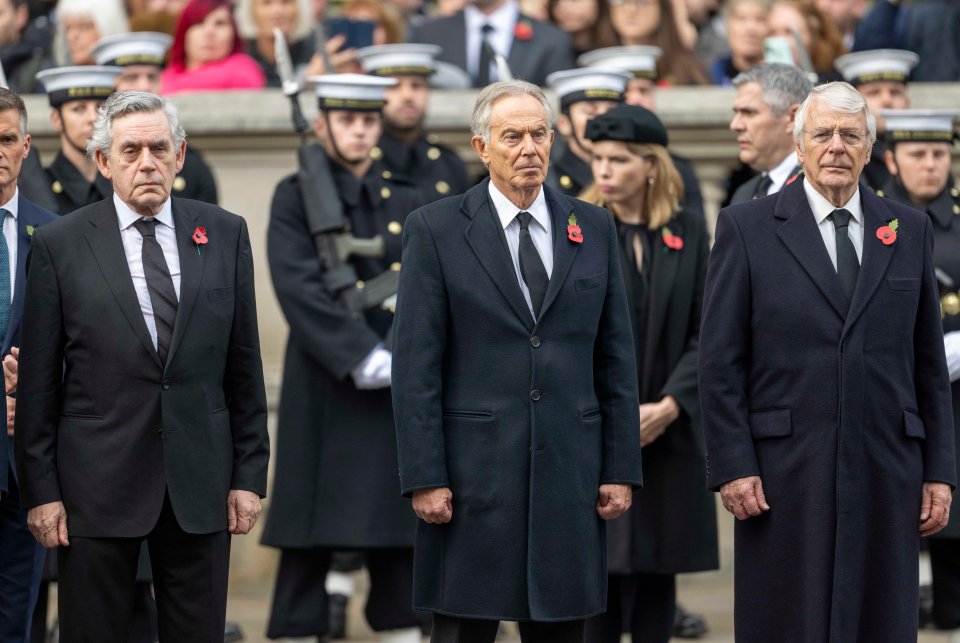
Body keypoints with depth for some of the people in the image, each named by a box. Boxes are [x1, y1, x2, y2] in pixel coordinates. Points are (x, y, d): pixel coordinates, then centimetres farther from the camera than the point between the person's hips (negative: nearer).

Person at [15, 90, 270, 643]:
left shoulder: (225, 234, 6)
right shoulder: (59, 244, -1)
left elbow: (244, 363, 7)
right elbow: (39, 380, 0)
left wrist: (250, 474, 4)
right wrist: (41, 490, -4)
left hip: (200, 480, 2)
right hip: (97, 487, -2)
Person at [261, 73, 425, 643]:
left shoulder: (406, 204, 14)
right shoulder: (296, 198, 1)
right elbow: (300, 287, -12)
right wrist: (362, 356, -19)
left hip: (399, 398, 4)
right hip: (324, 397, -4)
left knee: (400, 548, 5)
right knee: (310, 543, -3)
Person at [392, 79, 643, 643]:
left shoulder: (594, 229, 10)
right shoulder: (436, 230, 0)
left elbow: (616, 359, 10)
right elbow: (416, 367, -3)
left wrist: (621, 468, 4)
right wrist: (424, 478, -9)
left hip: (570, 471, 3)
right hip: (473, 478, -3)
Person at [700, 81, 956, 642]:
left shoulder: (910, 230, 11)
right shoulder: (747, 228, 3)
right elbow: (720, 362, 0)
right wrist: (732, 466, -7)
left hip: (887, 476, 2)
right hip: (785, 478, -2)